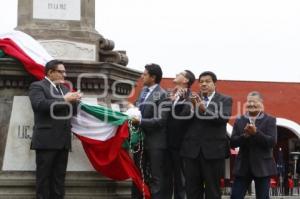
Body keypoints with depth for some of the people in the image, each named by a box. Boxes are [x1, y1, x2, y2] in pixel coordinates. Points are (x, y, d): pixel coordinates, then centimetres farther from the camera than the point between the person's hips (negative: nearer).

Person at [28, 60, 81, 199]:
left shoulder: (64, 88, 21)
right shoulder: (37, 86, -1)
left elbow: (72, 111, 22)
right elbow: (39, 104, -19)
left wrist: (73, 101, 0)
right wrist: (64, 100, -15)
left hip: (63, 140, 7)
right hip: (46, 140, -7)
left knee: (59, 176, 6)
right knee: (44, 175, -3)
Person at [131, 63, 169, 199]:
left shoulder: (162, 95, -13)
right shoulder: (143, 91, 11)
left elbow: (161, 120, -19)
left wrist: (140, 121, -24)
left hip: (155, 142, -8)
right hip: (141, 139, 8)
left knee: (156, 178, 1)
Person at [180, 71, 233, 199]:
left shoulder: (225, 100, 6)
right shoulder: (193, 99, 14)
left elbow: (224, 118, -12)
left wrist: (204, 109, -22)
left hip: (213, 150, -2)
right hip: (192, 150, 3)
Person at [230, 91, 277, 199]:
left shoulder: (270, 120, 0)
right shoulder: (239, 121, 8)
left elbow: (272, 142, -11)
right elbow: (232, 142, 1)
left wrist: (256, 132, -23)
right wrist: (245, 135, -17)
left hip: (262, 166, -2)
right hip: (243, 166, 2)